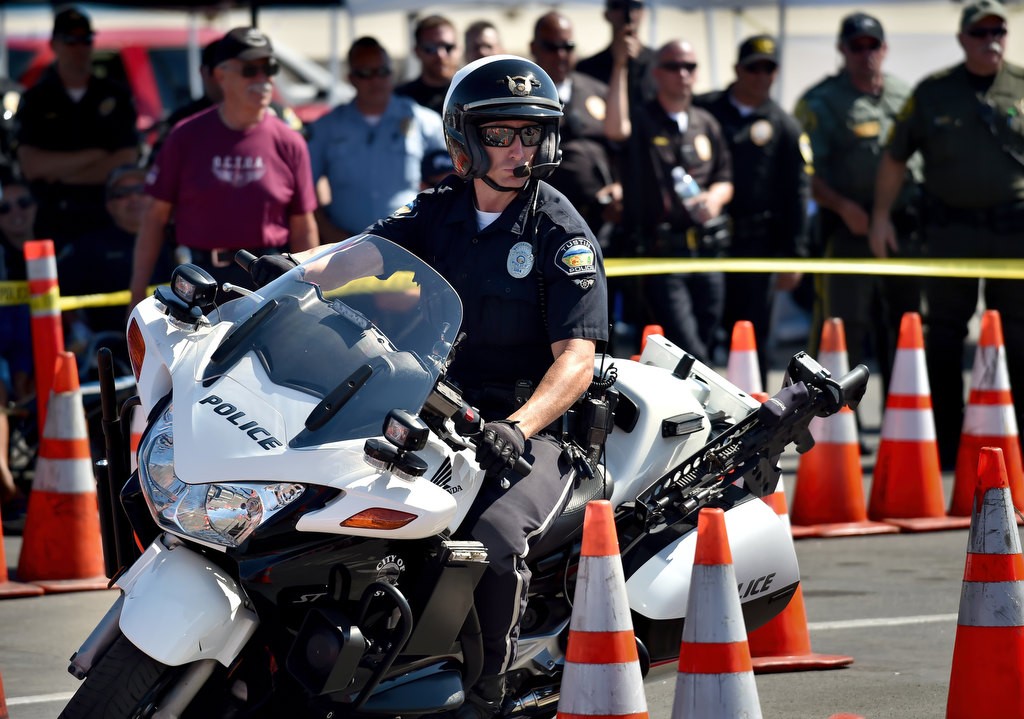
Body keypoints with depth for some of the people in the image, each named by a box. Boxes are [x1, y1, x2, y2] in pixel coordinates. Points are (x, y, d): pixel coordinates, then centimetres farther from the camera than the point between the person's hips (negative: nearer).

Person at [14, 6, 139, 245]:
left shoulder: (115, 96, 9)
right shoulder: (35, 100, 8)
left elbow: (126, 162, -1)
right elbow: (31, 166, -4)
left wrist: (61, 173, -5)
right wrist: (94, 156, -5)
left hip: (107, 218, 0)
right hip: (53, 223, 0)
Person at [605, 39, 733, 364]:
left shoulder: (706, 124, 16)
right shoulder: (641, 120, -3)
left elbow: (725, 181, 22)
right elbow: (615, 129, -27)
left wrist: (714, 197, -2)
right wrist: (620, 66, -28)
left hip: (705, 253, 6)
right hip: (660, 251, -6)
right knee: (690, 353, -16)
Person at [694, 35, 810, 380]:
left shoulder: (785, 128, 8)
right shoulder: (703, 110, 8)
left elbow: (796, 195, 5)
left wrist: (793, 255, 0)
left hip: (754, 243, 0)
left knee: (751, 337, 2)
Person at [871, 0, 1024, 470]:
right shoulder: (933, 93, 4)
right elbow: (895, 157, 10)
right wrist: (881, 216, 5)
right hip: (952, 228, 0)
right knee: (944, 334, 3)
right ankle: (945, 445, 10)